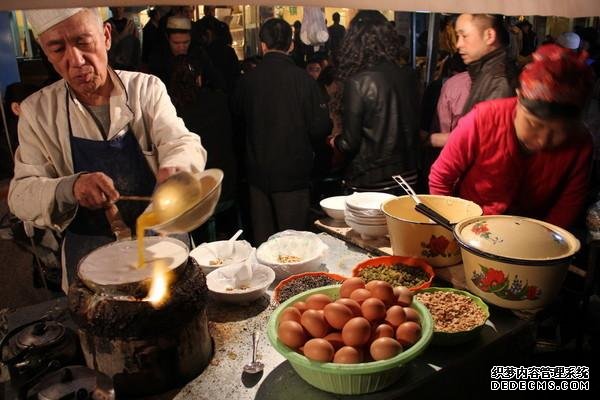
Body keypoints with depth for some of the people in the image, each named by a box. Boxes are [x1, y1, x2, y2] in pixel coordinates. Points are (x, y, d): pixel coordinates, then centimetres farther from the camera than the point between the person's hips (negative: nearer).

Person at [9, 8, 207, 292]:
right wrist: (70, 188, -30)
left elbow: (184, 143, -18)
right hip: (90, 259, 1)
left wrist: (173, 169, -42)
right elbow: (21, 194, -9)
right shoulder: (37, 111, -5)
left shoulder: (146, 88, -7)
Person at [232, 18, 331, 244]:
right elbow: (321, 128, -11)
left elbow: (238, 115, 12)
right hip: (293, 174, -3)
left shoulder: (248, 79, -5)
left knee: (262, 239, 15)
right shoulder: (303, 79, -14)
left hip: (258, 173, 3)